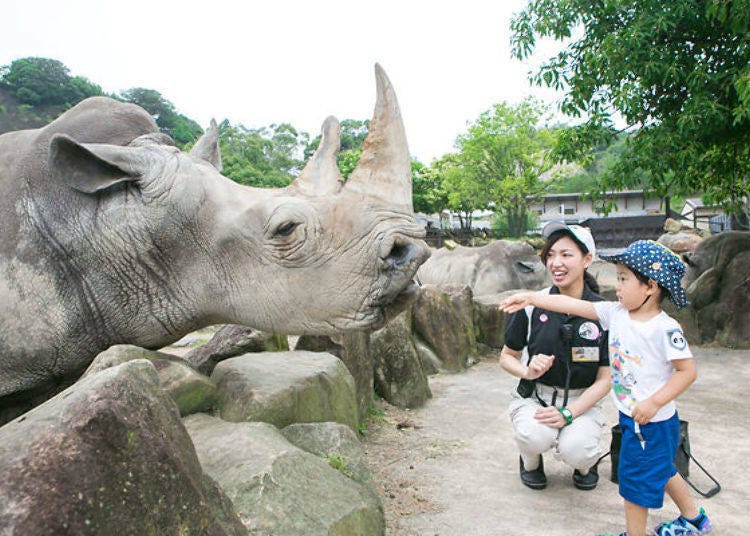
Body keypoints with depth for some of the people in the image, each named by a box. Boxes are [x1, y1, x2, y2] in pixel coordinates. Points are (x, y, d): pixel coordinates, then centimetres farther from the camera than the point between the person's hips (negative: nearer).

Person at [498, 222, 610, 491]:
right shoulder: (532, 305, -7)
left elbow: (604, 379, -6)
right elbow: (506, 357, 4)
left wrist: (568, 414, -19)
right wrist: (528, 371, -20)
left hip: (582, 401, 0)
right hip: (534, 397, 0)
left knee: (575, 451, -29)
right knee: (536, 436, -32)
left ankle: (586, 464, 12)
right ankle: (531, 462, 7)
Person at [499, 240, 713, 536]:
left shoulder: (665, 328, -22)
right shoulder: (616, 313, -3)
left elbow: (687, 371, -18)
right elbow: (574, 305, -3)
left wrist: (654, 403, -23)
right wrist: (530, 298, -4)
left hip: (652, 421, -8)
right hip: (631, 416, 8)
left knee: (636, 476, 6)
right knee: (659, 469, 26)